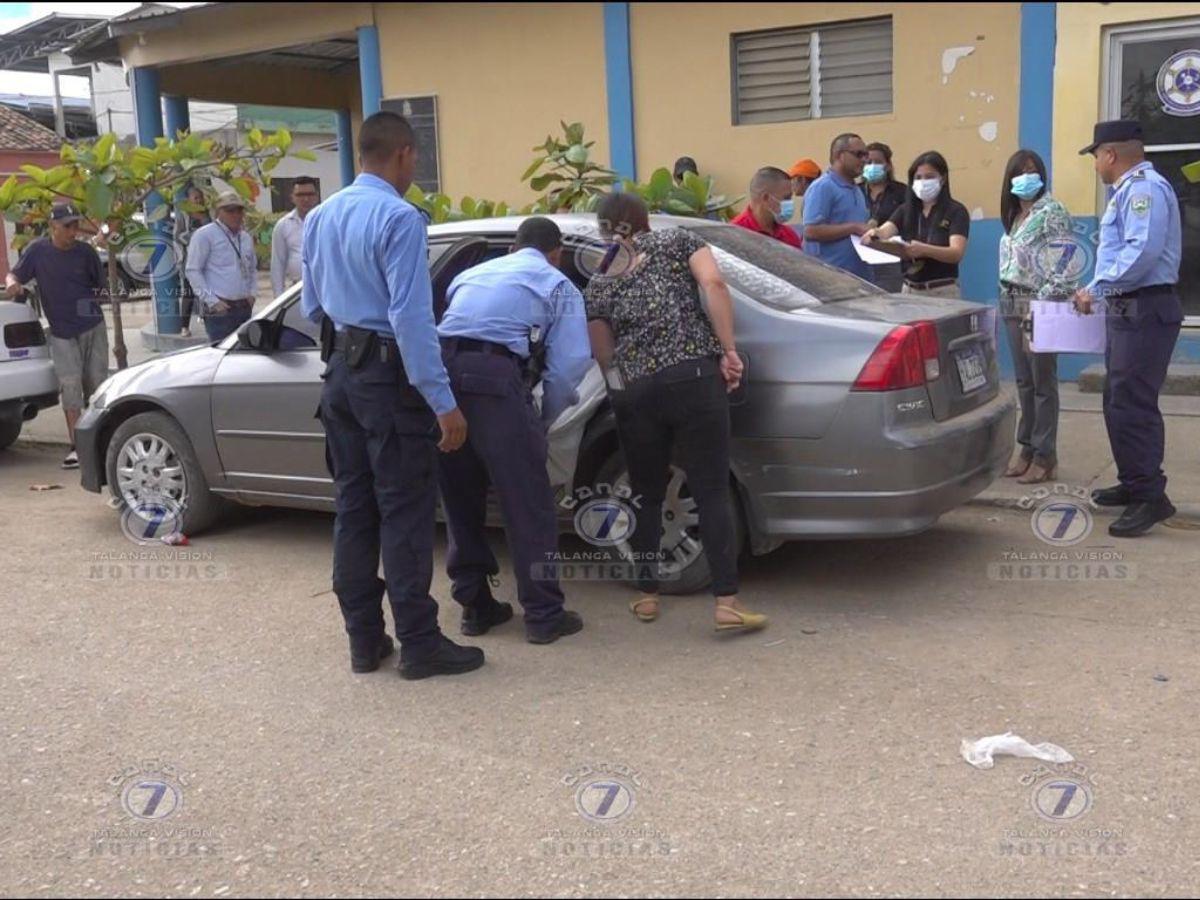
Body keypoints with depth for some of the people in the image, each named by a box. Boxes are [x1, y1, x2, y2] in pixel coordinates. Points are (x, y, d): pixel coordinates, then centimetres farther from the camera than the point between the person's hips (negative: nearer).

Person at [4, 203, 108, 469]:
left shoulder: (86, 252, 0)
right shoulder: (38, 250, -2)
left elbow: (102, 285, 9)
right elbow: (15, 274, 2)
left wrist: (102, 294, -11)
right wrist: (12, 283, -19)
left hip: (93, 327, 1)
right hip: (61, 333, -1)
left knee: (96, 383, 7)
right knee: (70, 386, -9)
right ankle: (76, 447, -8)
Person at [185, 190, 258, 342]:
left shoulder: (246, 238, 17)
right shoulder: (205, 235, -3)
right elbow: (193, 271, -7)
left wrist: (251, 294, 11)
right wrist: (212, 300, -13)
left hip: (244, 308, 7)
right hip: (219, 309, -7)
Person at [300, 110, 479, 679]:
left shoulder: (320, 217, 9)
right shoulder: (398, 218, -16)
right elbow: (411, 318, -22)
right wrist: (443, 404, -21)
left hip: (340, 374, 8)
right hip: (389, 377, -8)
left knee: (353, 507, 12)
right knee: (405, 513, -1)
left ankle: (364, 640, 20)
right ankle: (419, 644, 6)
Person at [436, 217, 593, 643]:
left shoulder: (472, 274, 33)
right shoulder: (557, 284, 17)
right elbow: (569, 363, 6)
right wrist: (545, 418, 19)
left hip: (440, 370, 6)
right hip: (493, 376, -5)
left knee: (460, 498, 17)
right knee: (528, 501, 3)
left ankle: (476, 607, 25)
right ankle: (544, 615, 8)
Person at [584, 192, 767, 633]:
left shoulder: (597, 286, 17)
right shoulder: (678, 240, 13)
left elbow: (605, 355, 13)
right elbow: (714, 285, -4)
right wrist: (729, 351, -4)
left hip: (634, 394, 2)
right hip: (694, 378, -2)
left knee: (647, 496, 17)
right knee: (712, 492, 0)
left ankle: (647, 596, 23)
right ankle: (727, 601, -6)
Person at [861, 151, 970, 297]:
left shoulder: (956, 211, -5)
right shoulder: (906, 210, 9)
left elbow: (957, 253, -19)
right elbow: (885, 230, -10)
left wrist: (923, 249, -38)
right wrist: (875, 234, -35)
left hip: (942, 290, -4)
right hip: (909, 289, 4)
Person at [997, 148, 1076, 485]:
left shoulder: (1051, 212, -9)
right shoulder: (1014, 215, 15)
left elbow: (1063, 265, -15)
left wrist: (1040, 305, -20)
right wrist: (1009, 301, 12)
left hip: (1040, 306, -8)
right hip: (1013, 305, 8)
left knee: (1042, 382, -3)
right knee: (1023, 381, 11)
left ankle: (1044, 456, 3)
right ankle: (1027, 448, 19)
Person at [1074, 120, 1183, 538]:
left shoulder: (1144, 188, -15)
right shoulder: (1129, 190, 18)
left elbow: (1143, 251, -26)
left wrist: (1097, 288, -20)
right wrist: (1099, 290, 19)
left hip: (1145, 311, -11)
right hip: (1128, 310, 11)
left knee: (1132, 405, -12)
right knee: (1119, 403, 17)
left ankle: (1150, 496, -7)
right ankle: (1134, 483, 28)